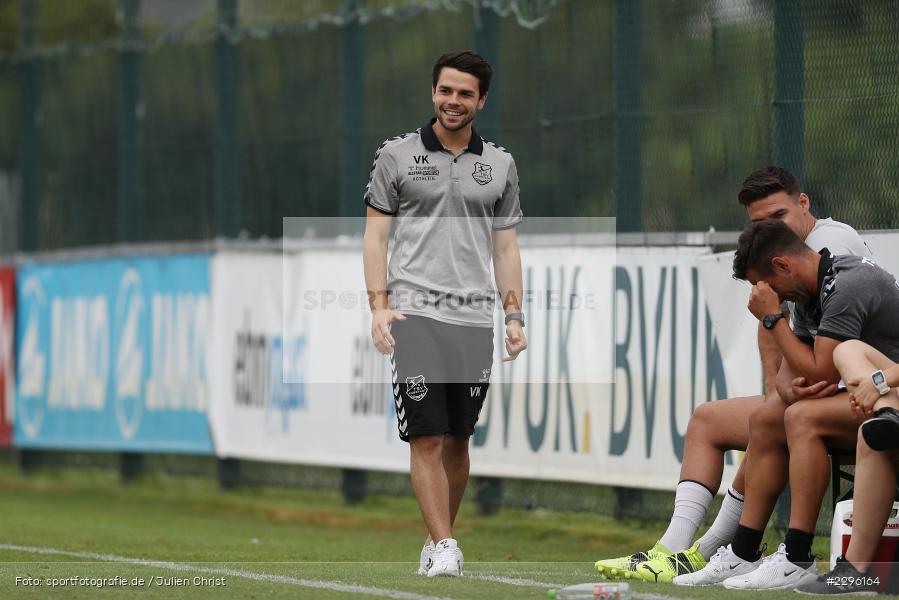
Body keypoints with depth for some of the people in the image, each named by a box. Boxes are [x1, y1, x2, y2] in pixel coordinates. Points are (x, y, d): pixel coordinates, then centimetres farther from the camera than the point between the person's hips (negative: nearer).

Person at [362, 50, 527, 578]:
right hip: (415, 312, -3)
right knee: (427, 438, -10)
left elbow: (506, 247, 15)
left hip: (475, 317, 3)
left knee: (458, 440, 5)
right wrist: (379, 307, -6)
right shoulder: (397, 156, 4)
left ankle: (438, 540, 18)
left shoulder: (501, 165, 12)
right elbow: (376, 235, 4)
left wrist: (515, 316, 7)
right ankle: (445, 548, -13)